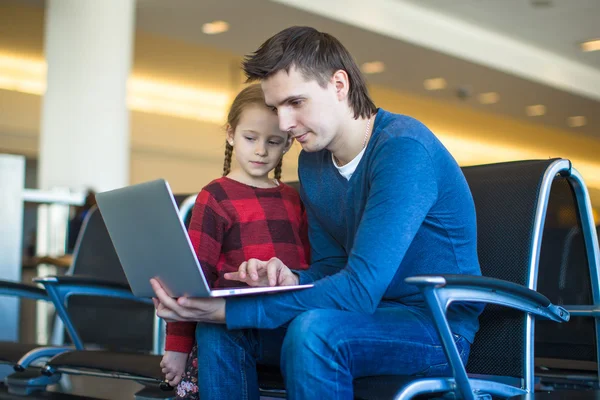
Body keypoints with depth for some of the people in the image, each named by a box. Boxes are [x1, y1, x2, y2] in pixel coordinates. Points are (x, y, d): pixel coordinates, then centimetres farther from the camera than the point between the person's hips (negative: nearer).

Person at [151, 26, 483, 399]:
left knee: (312, 329, -35)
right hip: (370, 310, 7)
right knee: (218, 329, -5)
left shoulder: (403, 148, -21)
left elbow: (360, 288, -28)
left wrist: (227, 309, -28)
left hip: (437, 322, -7)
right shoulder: (312, 162, 6)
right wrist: (291, 280, -13)